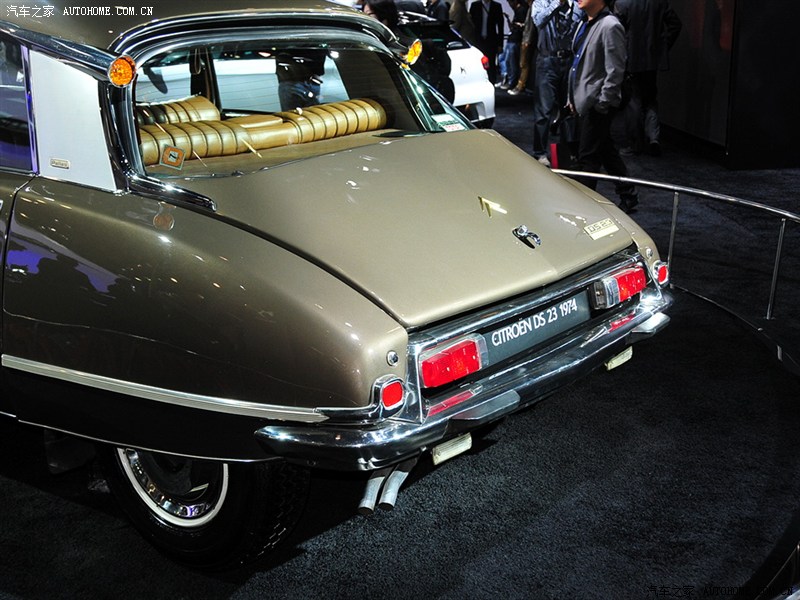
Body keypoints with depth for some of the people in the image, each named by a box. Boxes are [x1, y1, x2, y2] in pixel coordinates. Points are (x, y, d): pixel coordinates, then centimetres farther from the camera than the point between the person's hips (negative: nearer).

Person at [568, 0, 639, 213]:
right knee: (607, 151, 17)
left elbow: (615, 71, -18)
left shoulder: (610, 26, -15)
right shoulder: (586, 24, 13)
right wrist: (573, 98, 18)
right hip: (584, 101, 9)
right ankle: (628, 196, 28)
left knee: (588, 158, -3)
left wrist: (601, 103, -18)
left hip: (596, 103, -9)